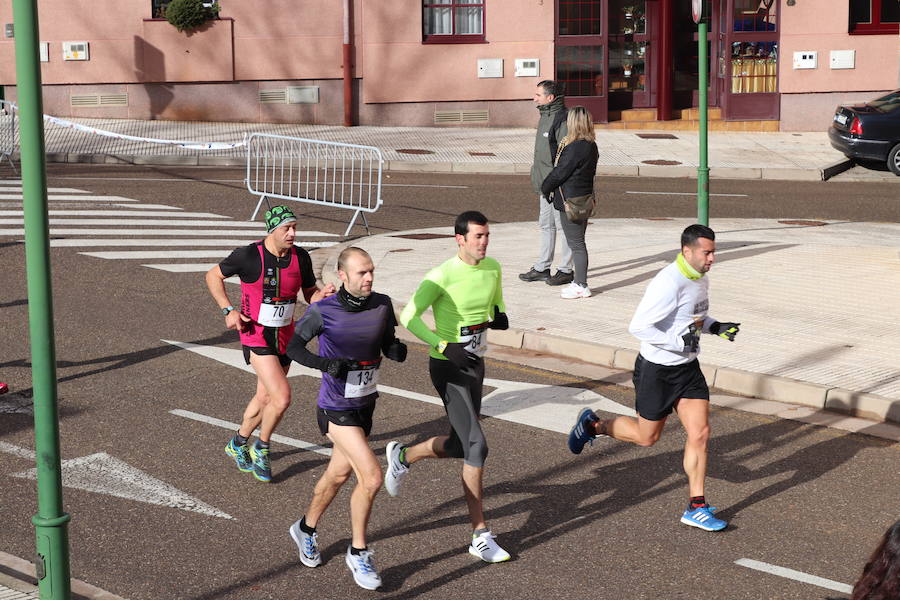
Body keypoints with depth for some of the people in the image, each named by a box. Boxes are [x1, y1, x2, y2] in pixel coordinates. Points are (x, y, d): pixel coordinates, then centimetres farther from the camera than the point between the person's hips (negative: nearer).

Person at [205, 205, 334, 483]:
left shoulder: (300, 257, -5)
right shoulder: (249, 256, -17)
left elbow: (310, 293, 7)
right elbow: (213, 275, -1)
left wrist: (323, 294, -16)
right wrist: (228, 311, -11)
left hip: (285, 337, 6)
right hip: (256, 336, -6)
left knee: (265, 398, 19)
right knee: (282, 398, -16)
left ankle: (238, 444, 43)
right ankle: (261, 449, 10)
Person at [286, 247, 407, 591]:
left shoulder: (382, 305, -5)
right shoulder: (322, 311, -18)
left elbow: (388, 345, 7)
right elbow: (293, 347, -9)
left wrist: (397, 350, -17)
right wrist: (325, 363, -26)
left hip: (366, 406, 6)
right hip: (336, 410, -6)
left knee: (339, 475, 22)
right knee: (372, 478, -16)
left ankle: (306, 529, 48)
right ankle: (358, 553, 4)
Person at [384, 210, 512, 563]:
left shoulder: (493, 268, 4)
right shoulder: (443, 276, -18)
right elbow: (408, 317, -17)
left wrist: (500, 316, -2)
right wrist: (445, 347, -26)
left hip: (475, 364, 8)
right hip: (448, 366, -8)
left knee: (460, 445, 15)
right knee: (477, 447, -13)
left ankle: (403, 456, 44)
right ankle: (480, 537, -4)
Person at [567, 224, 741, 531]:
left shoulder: (700, 278, 3)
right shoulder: (668, 284, -26)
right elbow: (638, 327, -28)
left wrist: (715, 327, 3)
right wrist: (680, 341, -28)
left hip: (688, 368, 7)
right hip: (656, 371, -7)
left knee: (700, 433, -1)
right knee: (646, 436, 9)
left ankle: (697, 507, 8)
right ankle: (592, 425, 35)